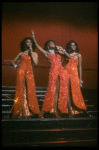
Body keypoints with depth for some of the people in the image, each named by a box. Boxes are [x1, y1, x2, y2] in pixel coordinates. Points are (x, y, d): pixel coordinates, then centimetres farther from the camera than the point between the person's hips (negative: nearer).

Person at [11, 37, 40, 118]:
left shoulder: (34, 54, 14)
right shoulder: (21, 54, 14)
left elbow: (35, 62, -6)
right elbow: (13, 61, 22)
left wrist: (31, 52, -3)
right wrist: (16, 66, 1)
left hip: (29, 72, 0)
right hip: (21, 72, 0)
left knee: (30, 90, -7)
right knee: (21, 90, -4)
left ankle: (30, 111, -5)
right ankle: (21, 111, -1)